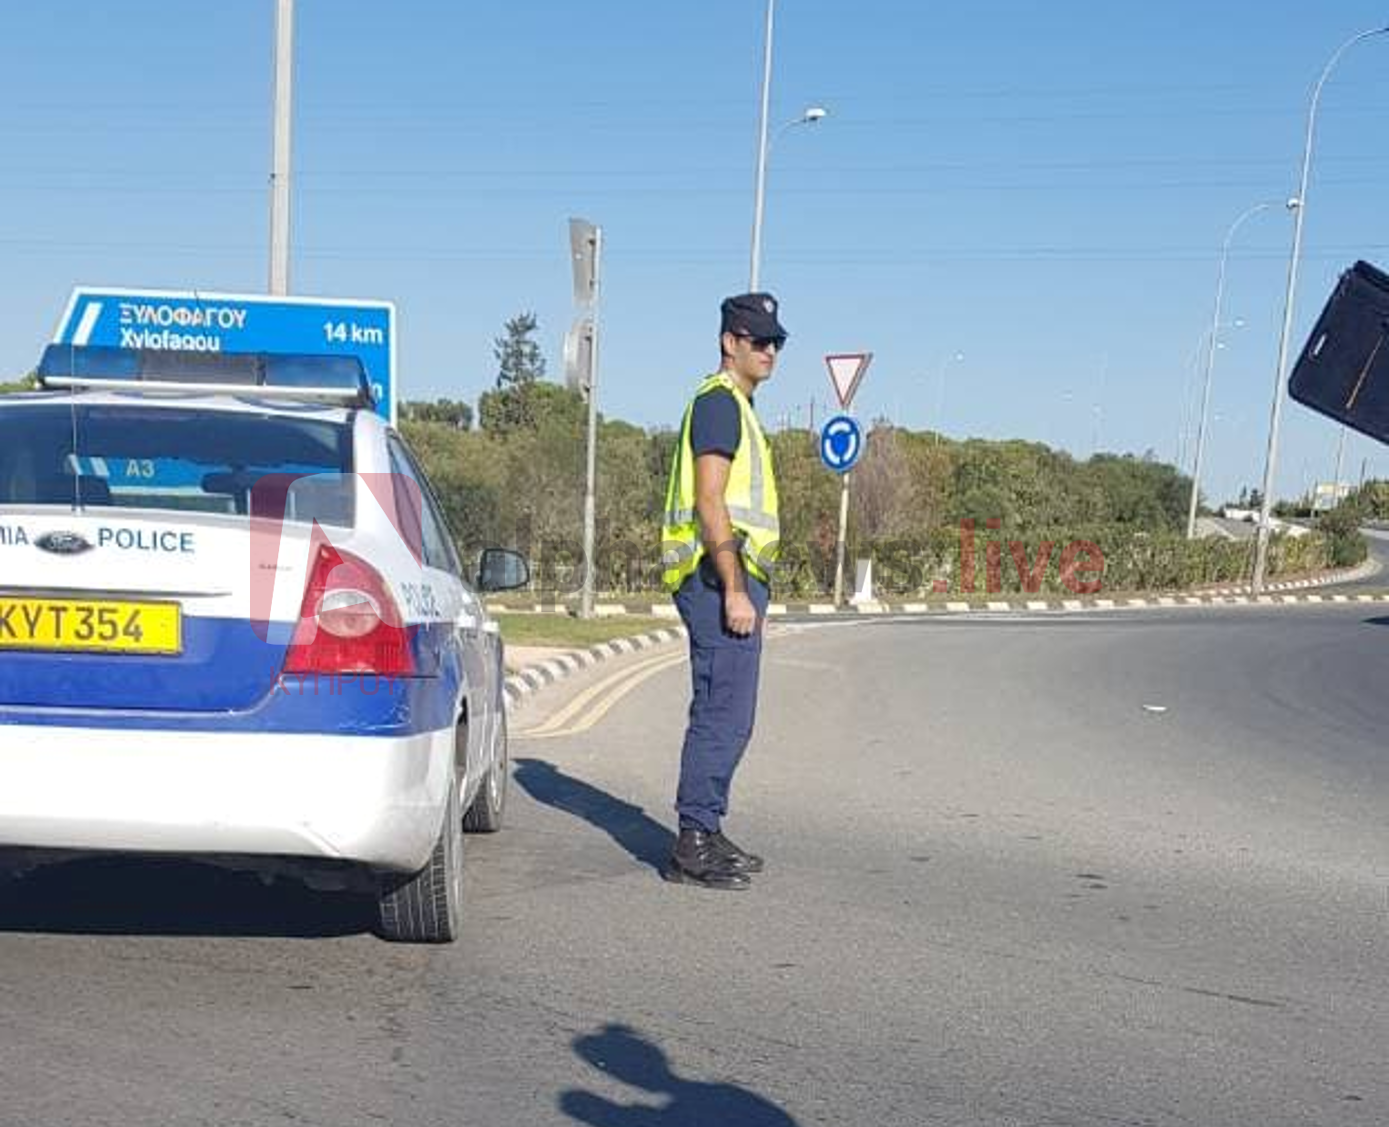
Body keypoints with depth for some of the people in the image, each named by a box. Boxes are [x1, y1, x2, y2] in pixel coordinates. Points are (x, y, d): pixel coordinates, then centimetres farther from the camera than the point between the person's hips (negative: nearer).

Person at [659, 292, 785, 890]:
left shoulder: (738, 407, 23)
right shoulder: (718, 401, -9)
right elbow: (709, 503, -19)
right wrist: (734, 590, -22)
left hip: (735, 578, 11)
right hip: (720, 578, -11)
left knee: (728, 718, 13)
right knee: (722, 716, -10)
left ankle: (707, 834, 20)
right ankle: (693, 845, -5)